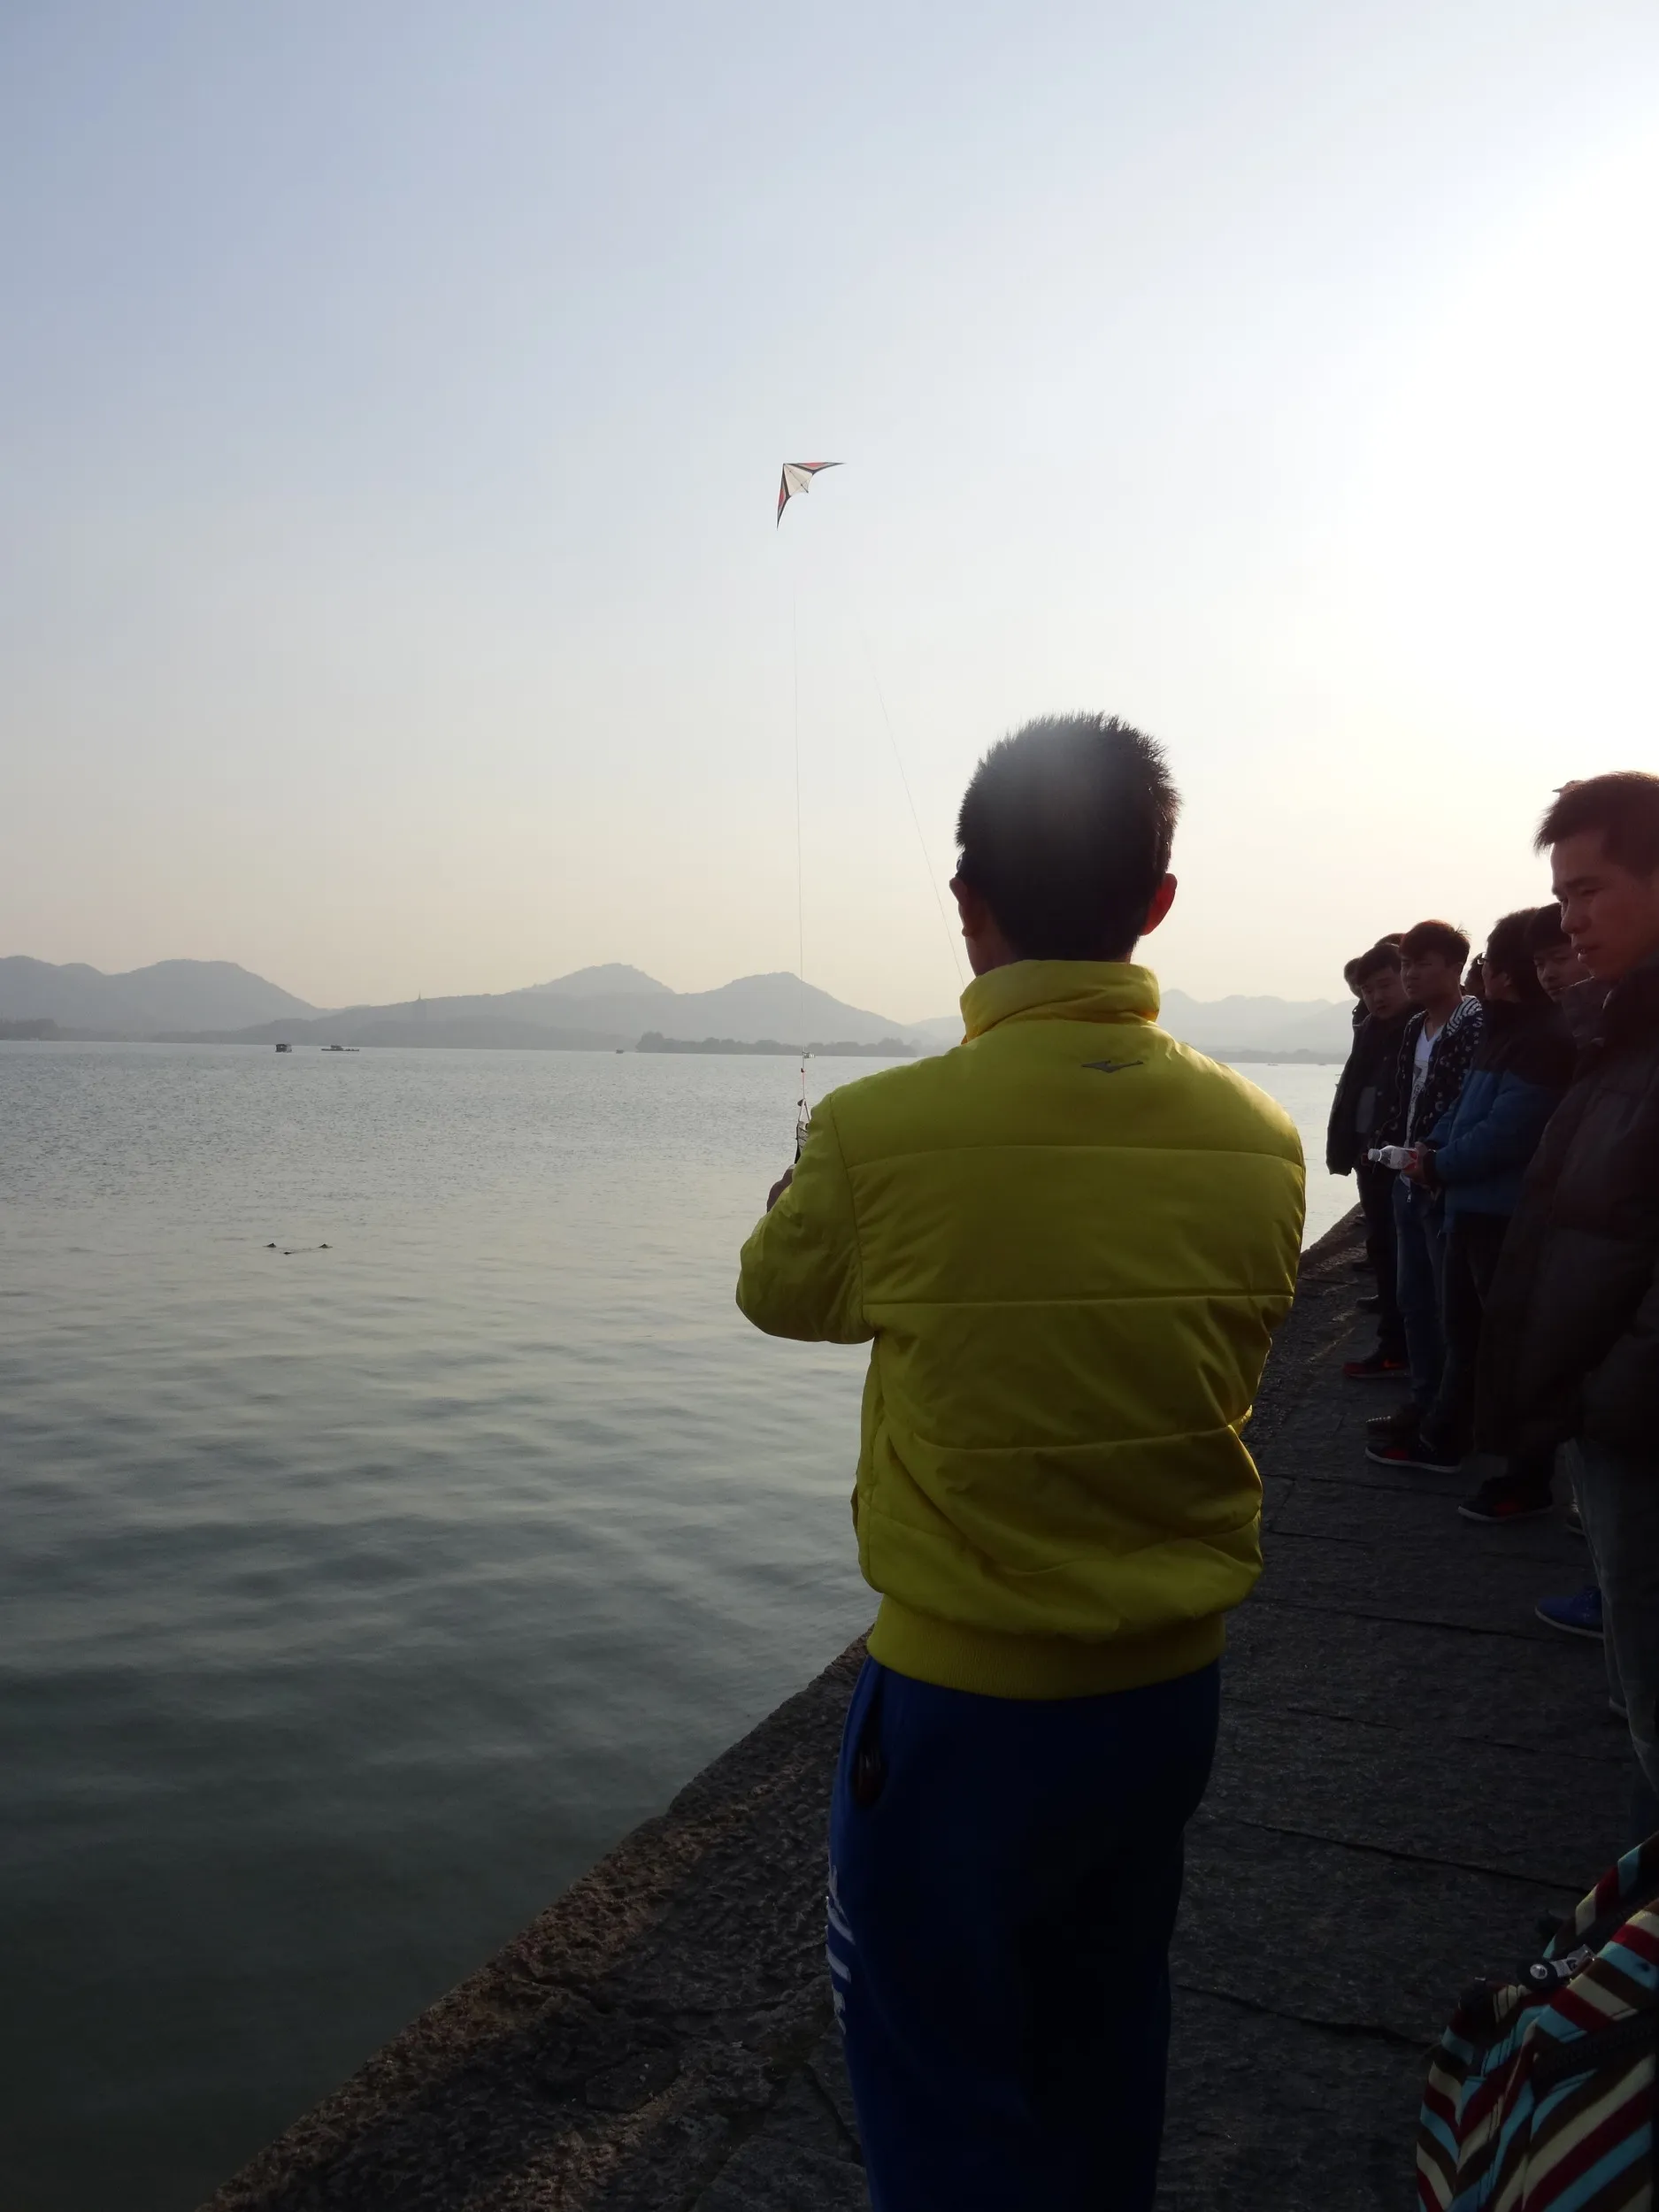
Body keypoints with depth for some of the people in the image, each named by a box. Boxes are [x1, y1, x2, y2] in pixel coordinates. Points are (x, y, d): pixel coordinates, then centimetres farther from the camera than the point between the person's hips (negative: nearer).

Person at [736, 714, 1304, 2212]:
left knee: (943, 2089, 17)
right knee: (1106, 2055, 27)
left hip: (965, 1697, -4)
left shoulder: (883, 1131, -22)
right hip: (1175, 1682, 5)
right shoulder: (1261, 1138, -10)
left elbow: (780, 1297, -2)